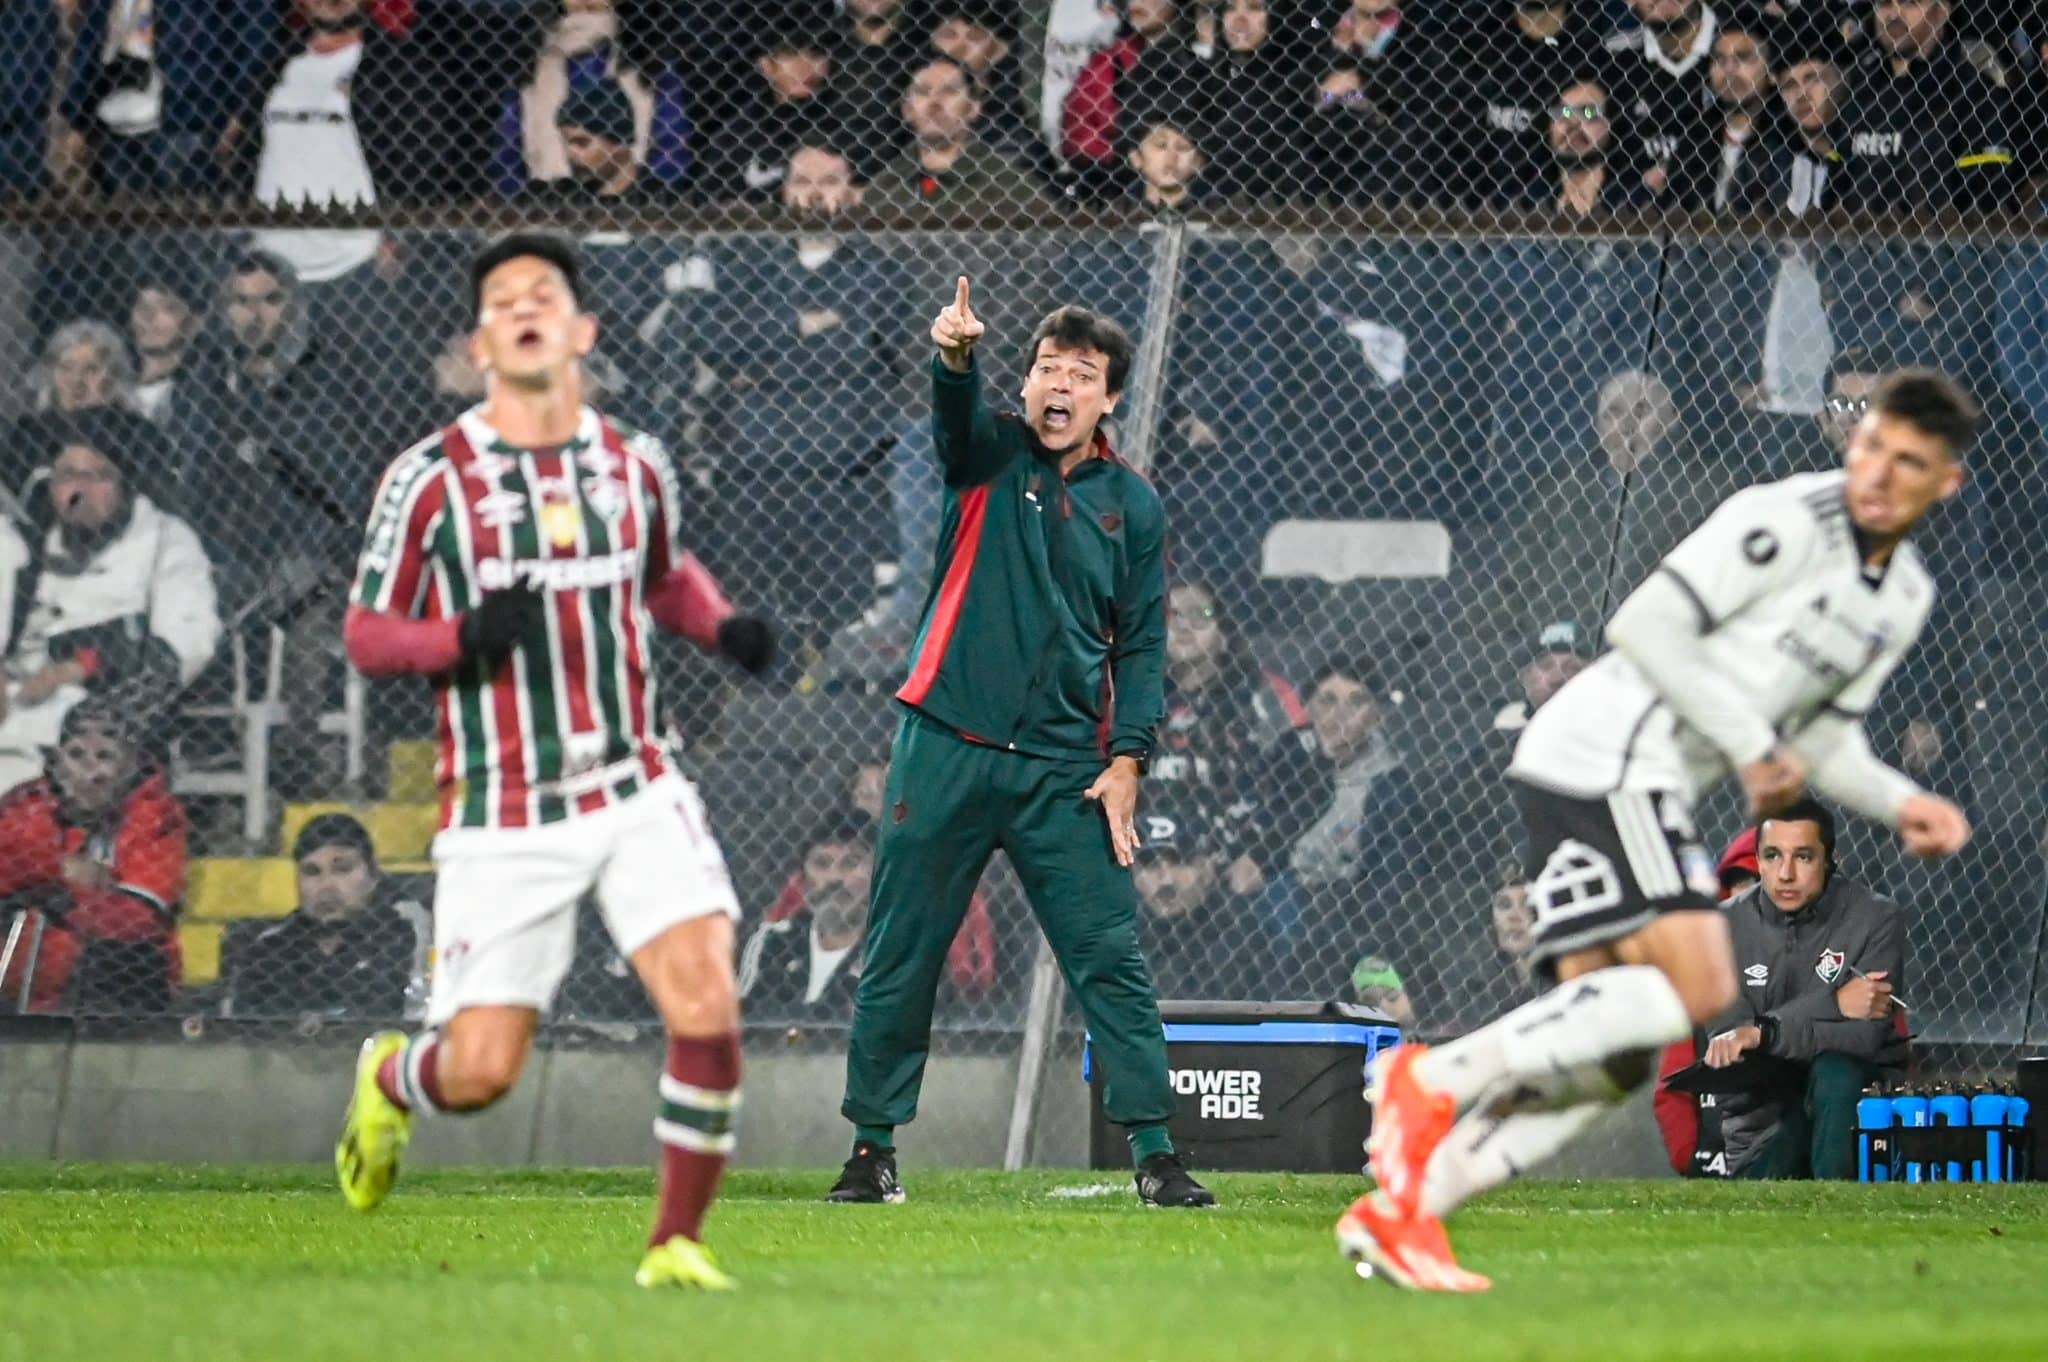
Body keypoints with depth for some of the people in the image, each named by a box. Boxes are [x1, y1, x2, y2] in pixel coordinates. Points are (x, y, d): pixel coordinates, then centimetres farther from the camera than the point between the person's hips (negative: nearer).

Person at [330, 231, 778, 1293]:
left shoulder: (636, 467, 6)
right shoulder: (430, 479, -5)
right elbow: (364, 634, -2)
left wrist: (722, 627, 3)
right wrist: (465, 637, -22)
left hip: (636, 794, 2)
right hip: (502, 820, -2)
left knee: (707, 1012, -16)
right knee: (481, 1072, -2)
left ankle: (676, 1242, 0)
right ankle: (389, 1079, 35)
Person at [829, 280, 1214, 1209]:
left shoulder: (1132, 505, 8)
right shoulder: (990, 456, 3)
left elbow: (1142, 645, 9)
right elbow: (955, 415, -20)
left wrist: (1127, 758, -3)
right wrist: (955, 358, -43)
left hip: (1066, 772, 1)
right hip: (947, 750, -1)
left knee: (1112, 960, -3)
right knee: (899, 959, 3)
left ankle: (1154, 1152, 1)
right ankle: (873, 1147, 14)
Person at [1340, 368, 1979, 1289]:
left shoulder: (1906, 599, 17)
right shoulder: (1788, 522, -11)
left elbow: (1823, 740, 24)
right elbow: (1646, 624, -15)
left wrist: (1904, 806, 6)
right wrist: (1750, 747, -14)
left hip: (1643, 795, 9)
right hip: (1603, 756, -9)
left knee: (1610, 1059, 2)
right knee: (1696, 987, -24)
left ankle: (1400, 1210, 1)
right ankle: (1434, 1079, -22)